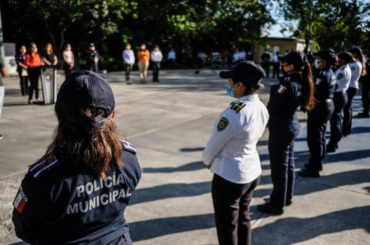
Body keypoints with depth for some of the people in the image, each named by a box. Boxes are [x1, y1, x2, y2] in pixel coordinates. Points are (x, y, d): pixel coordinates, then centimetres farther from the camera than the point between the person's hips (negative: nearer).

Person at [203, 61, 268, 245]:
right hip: (252, 172, 8)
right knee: (243, 218, 25)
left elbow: (214, 146, -17)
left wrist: (207, 161, 5)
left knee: (226, 226, 12)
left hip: (229, 177, -8)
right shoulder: (262, 108, -3)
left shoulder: (234, 113, -29)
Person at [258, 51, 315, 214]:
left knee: (279, 167, 2)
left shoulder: (288, 84, -24)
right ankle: (287, 197, 36)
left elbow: (273, 107, -17)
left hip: (281, 129, -9)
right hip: (291, 127, 9)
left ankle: (277, 204, 15)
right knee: (288, 164, 20)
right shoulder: (300, 82, 4)